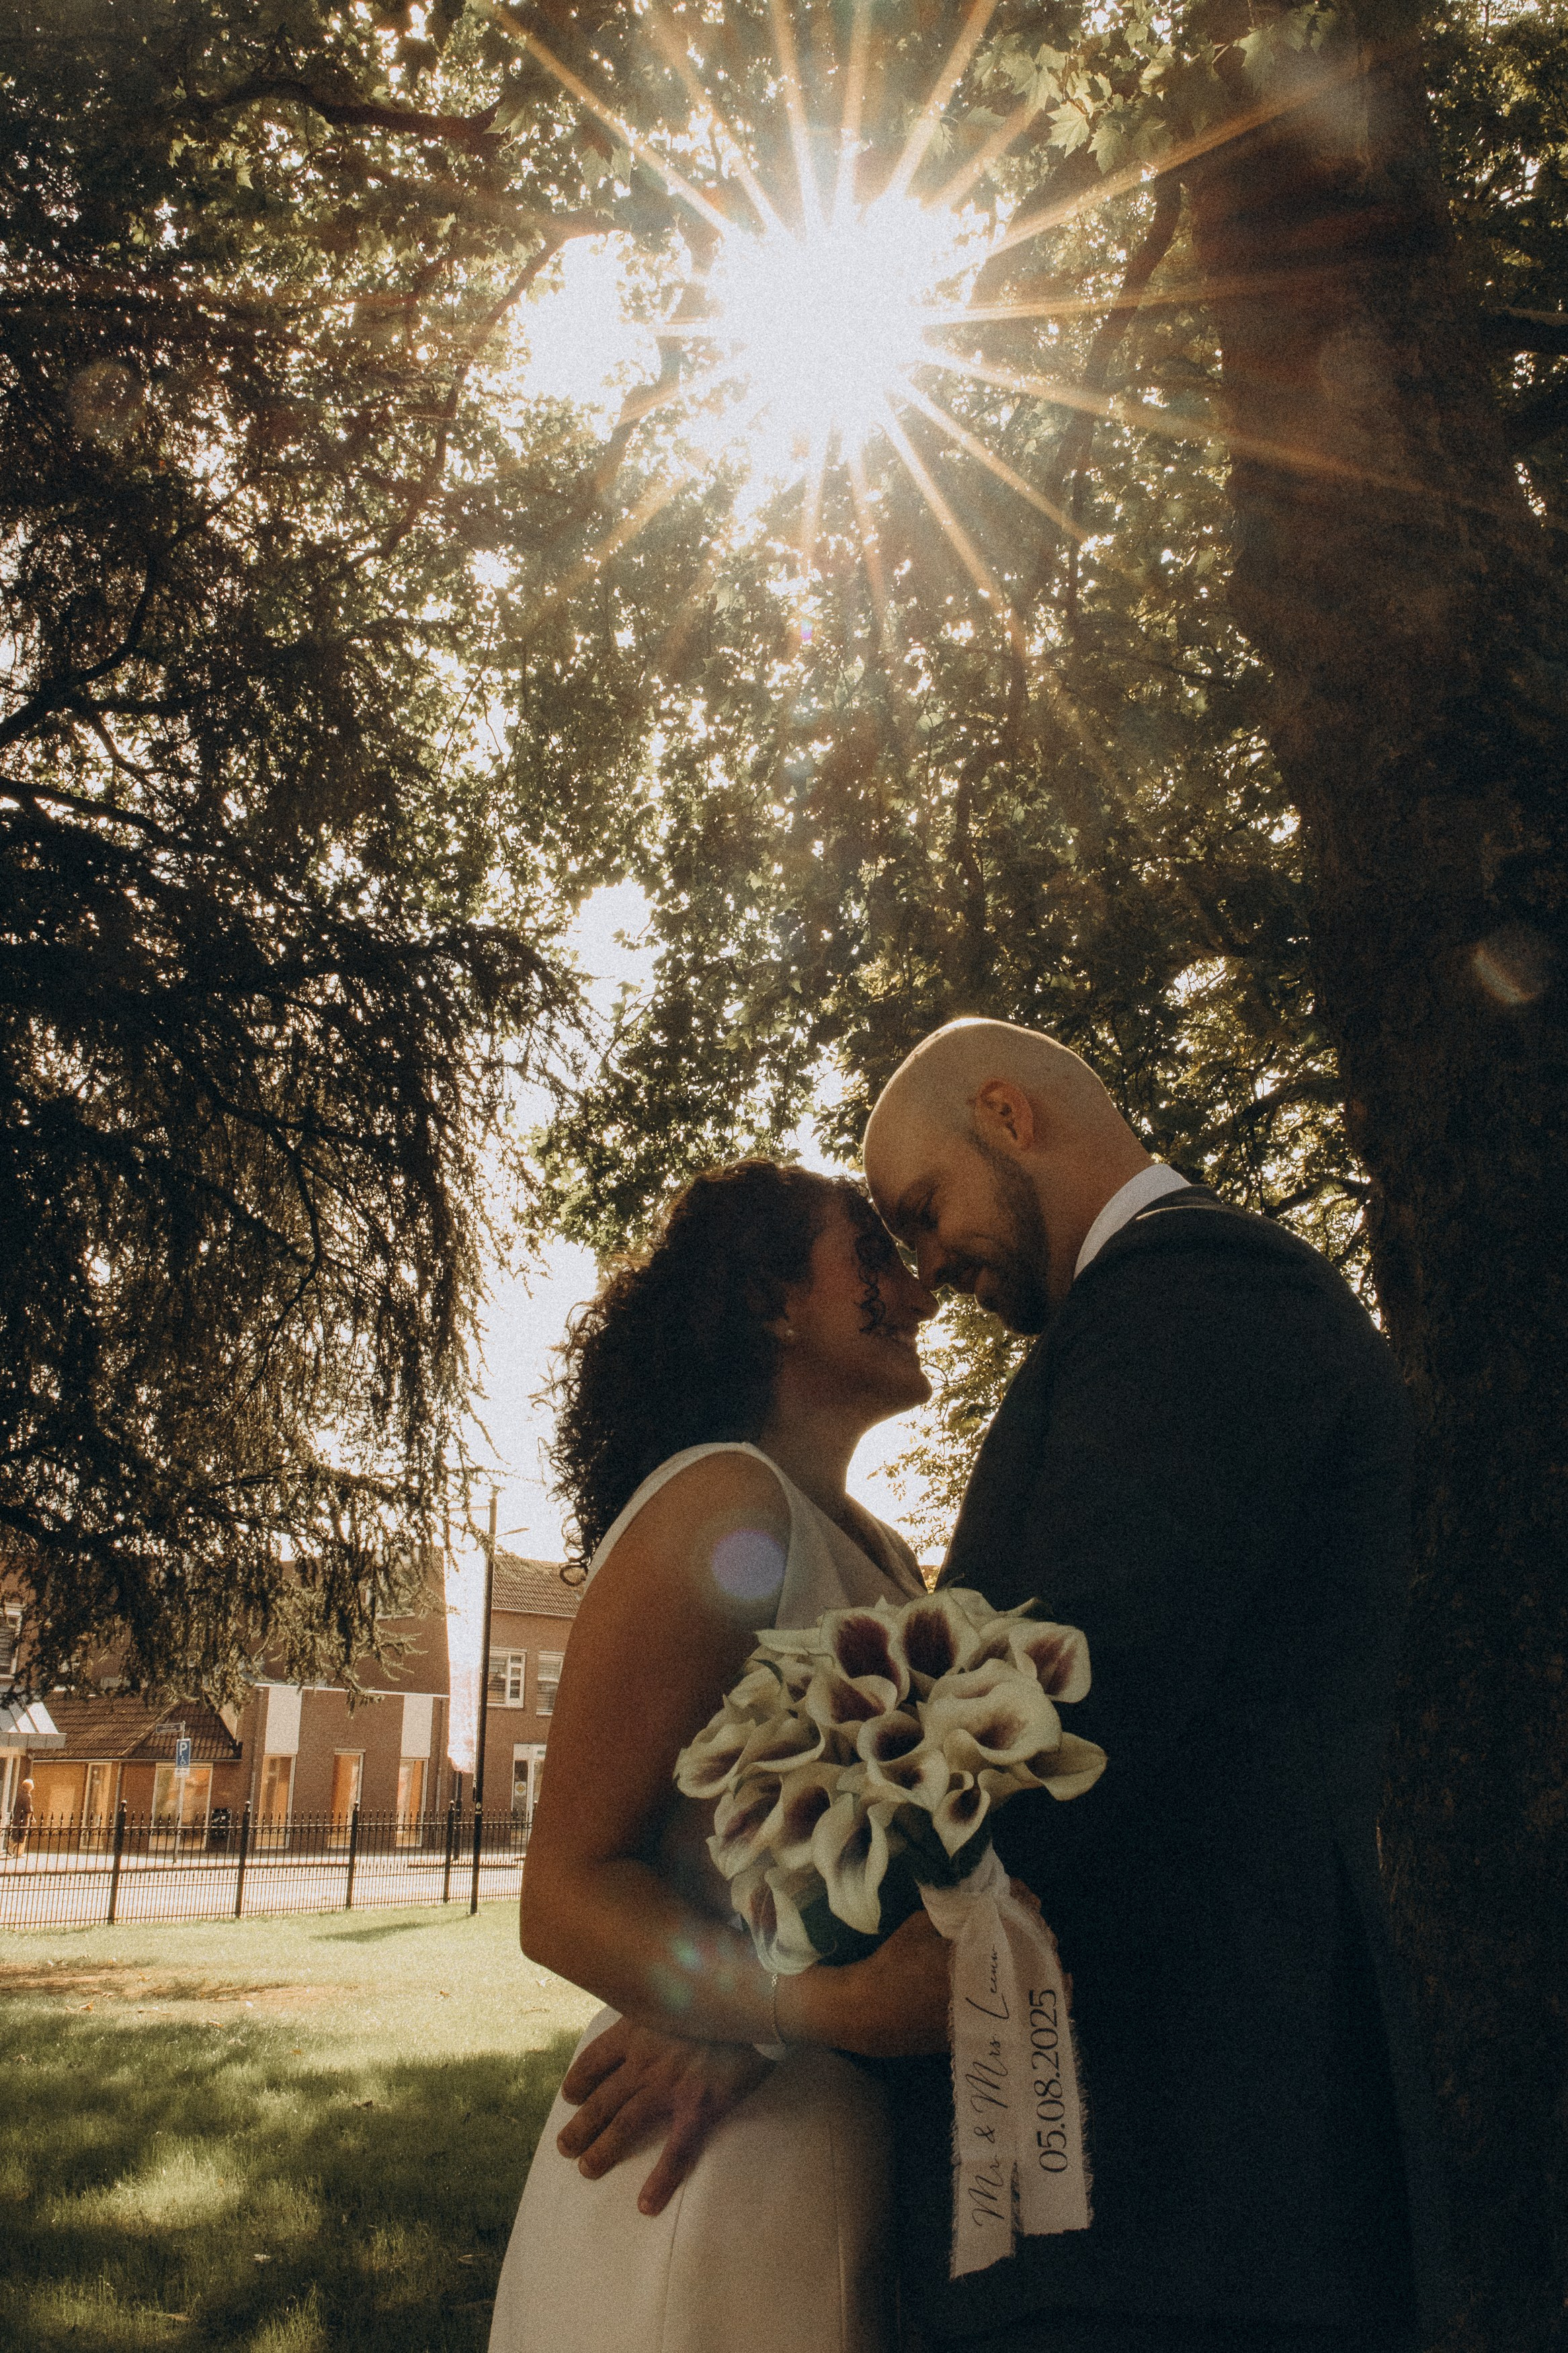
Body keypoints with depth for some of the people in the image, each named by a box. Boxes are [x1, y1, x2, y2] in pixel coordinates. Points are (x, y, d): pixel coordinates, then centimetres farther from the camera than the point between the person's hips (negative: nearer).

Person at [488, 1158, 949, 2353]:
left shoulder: (891, 1561, 11)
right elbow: (566, 1894, -17)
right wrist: (821, 2006, -31)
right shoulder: (720, 1503, -14)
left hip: (859, 2164, 8)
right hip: (735, 2164, -7)